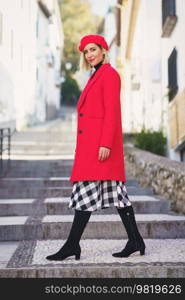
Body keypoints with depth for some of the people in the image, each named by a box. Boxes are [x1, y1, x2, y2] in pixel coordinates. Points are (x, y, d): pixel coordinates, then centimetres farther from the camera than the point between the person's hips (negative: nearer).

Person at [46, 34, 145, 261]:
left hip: (100, 142, -10)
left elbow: (111, 111, -14)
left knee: (87, 190, -9)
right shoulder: (96, 76, 22)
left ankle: (72, 245, -4)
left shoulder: (109, 74, -6)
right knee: (114, 190, 8)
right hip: (91, 143, 10)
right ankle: (135, 241, 12)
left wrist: (105, 143, -21)